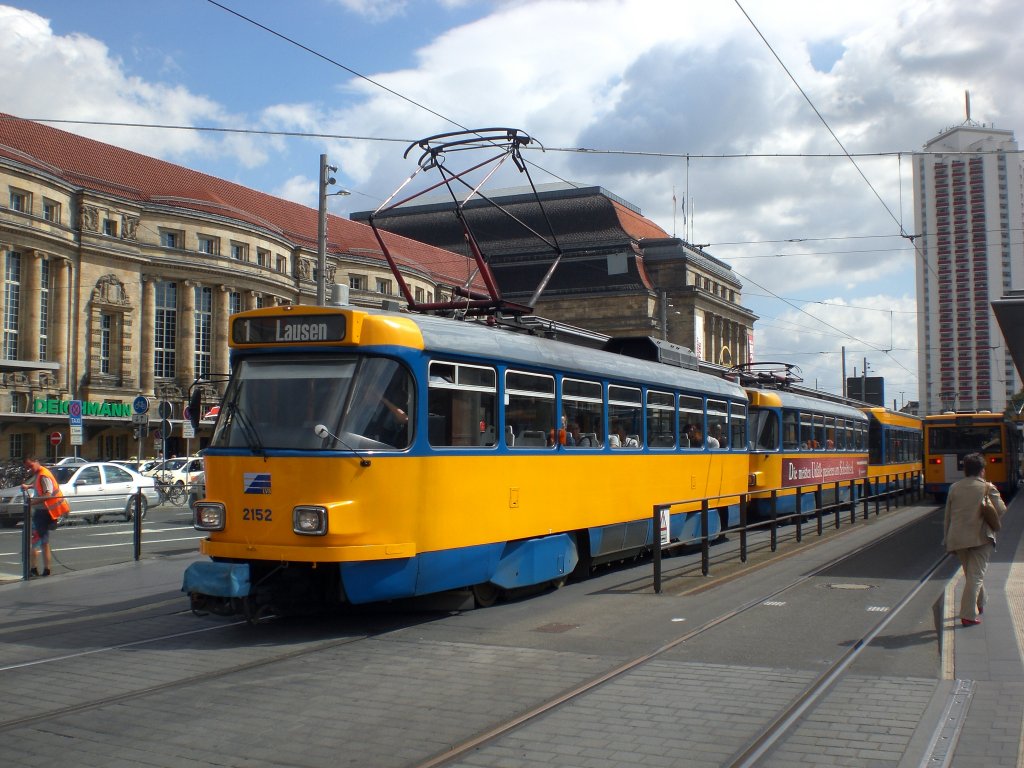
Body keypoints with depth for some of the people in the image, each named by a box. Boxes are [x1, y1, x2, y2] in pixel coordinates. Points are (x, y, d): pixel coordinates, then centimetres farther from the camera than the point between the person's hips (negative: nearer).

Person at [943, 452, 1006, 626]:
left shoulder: (954, 487, 7)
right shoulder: (988, 488, -4)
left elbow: (947, 516, 9)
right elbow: (1001, 510, -6)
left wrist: (947, 538, 15)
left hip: (958, 538, 4)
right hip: (980, 538, -4)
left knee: (971, 574, 22)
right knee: (976, 576, -4)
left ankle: (979, 605, 37)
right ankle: (968, 615, -11)